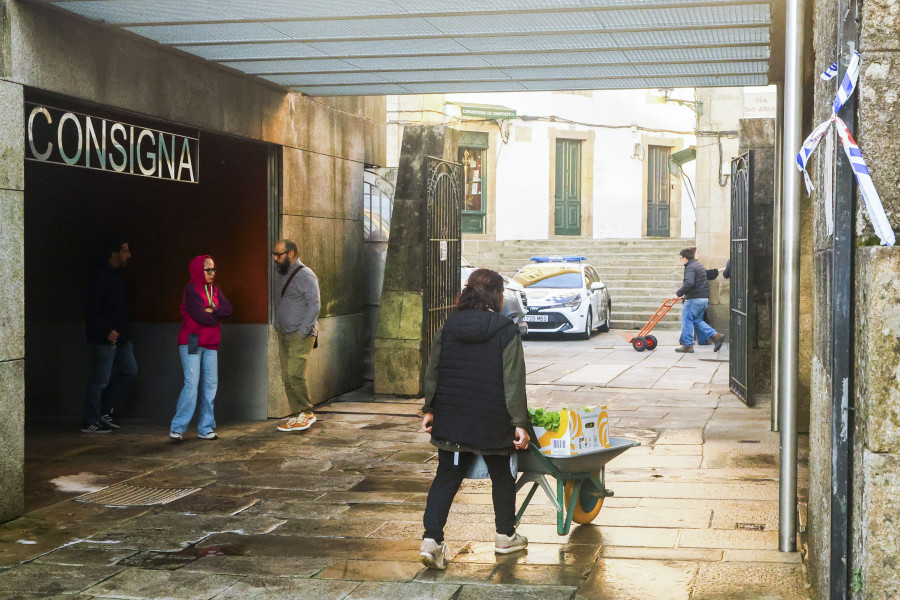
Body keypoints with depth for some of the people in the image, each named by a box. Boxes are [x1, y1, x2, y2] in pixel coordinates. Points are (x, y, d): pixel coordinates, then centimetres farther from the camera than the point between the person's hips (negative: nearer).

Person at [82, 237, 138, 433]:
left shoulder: (116, 274, 13)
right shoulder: (98, 276, -17)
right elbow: (91, 310, -21)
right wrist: (106, 332, -25)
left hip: (119, 337, 10)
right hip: (102, 340, -10)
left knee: (129, 371, 15)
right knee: (100, 380, -3)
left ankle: (105, 410, 24)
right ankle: (90, 422, 8)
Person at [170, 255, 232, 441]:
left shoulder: (214, 290, 14)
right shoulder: (191, 290, -8)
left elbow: (228, 309, 1)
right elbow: (200, 315, -18)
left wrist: (212, 311, -15)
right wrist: (217, 316, -2)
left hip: (210, 344, 7)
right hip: (191, 343, -7)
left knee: (211, 384, 5)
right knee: (192, 384, -13)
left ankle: (205, 428, 11)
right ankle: (177, 428, -6)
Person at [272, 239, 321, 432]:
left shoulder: (305, 275, -11)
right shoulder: (281, 275, 15)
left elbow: (314, 305, -16)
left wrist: (302, 331, -18)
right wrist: (278, 326, 14)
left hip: (301, 335, -8)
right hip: (284, 334, 8)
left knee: (295, 374, -15)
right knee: (287, 376, 5)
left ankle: (307, 413, -3)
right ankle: (297, 416, 11)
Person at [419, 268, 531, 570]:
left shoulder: (449, 327, 2)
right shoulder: (507, 331, -10)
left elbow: (433, 372, 6)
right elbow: (513, 382, -13)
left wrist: (430, 409, 15)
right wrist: (520, 423, -10)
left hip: (451, 419, 3)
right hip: (492, 421, -3)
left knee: (446, 477, 7)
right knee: (501, 476, 17)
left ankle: (431, 539, -7)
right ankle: (506, 536, 30)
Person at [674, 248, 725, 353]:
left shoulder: (690, 267, -13)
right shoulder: (699, 265, 20)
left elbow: (689, 283, -29)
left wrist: (679, 293, -21)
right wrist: (685, 293, 24)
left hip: (694, 299, -10)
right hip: (704, 298, 10)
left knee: (687, 320, 0)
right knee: (697, 320, 16)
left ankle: (688, 345, 3)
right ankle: (716, 336, 4)